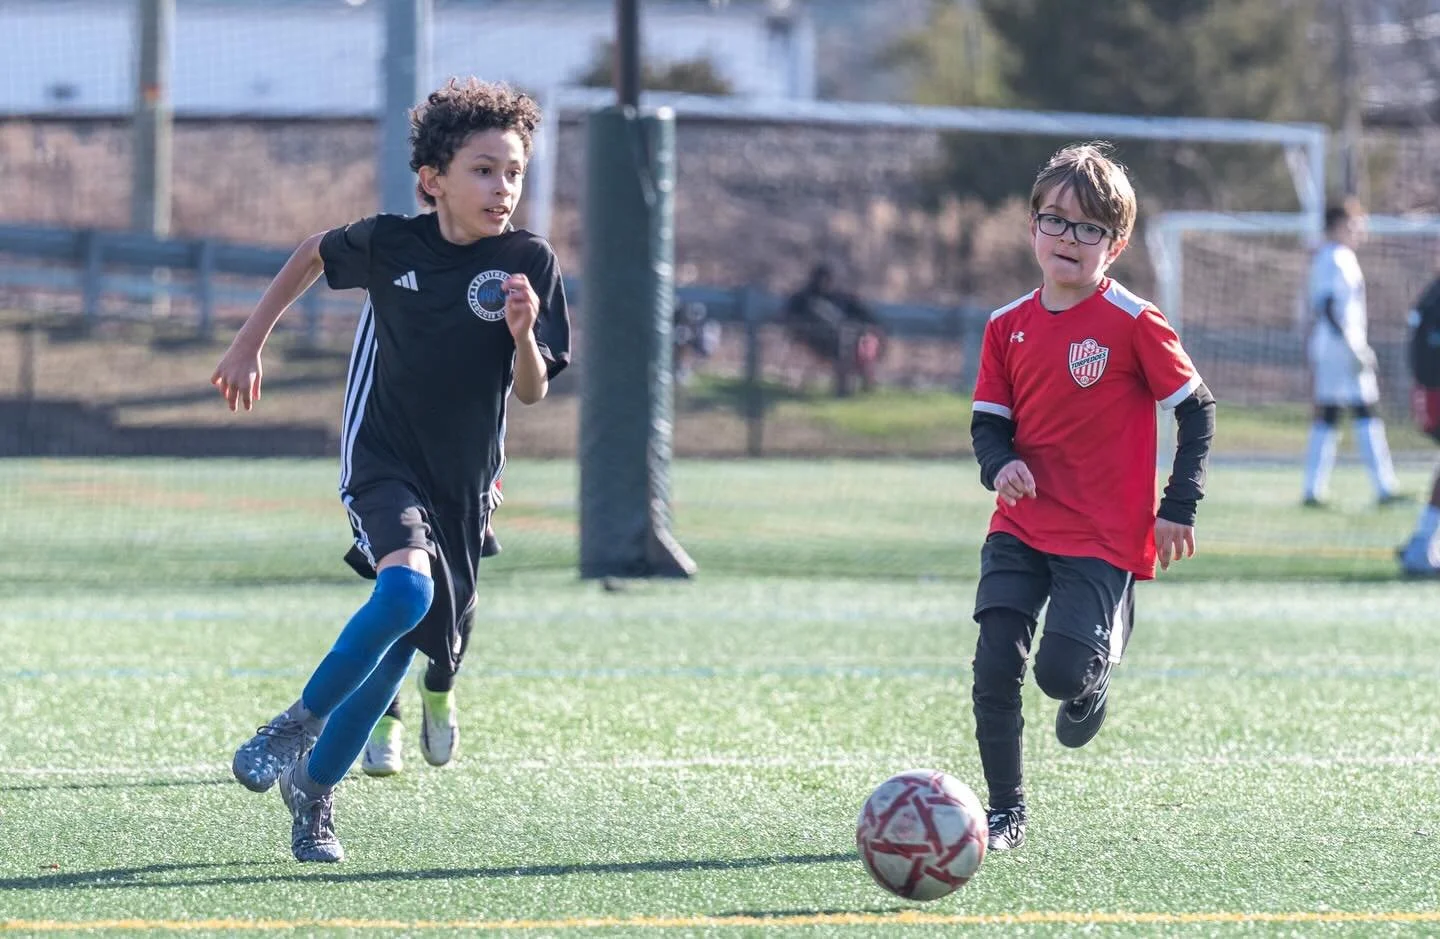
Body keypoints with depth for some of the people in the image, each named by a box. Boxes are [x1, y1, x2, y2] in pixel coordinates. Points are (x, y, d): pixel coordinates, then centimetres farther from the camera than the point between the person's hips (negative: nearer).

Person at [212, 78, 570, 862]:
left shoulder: (529, 264, -7)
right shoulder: (389, 244, -8)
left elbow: (533, 392, -7)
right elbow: (313, 255, 13)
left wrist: (523, 334, -28)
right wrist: (248, 344, 17)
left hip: (461, 484, 2)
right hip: (381, 460, -2)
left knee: (399, 648, 7)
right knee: (407, 586, -30)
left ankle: (313, 789, 27)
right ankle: (299, 723, -12)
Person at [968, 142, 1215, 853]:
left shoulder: (1133, 325, -9)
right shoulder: (1009, 327, 5)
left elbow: (1195, 409, -2)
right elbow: (989, 419, 12)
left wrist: (1179, 509, -4)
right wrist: (1001, 464, -11)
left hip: (1103, 534, -4)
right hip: (1020, 528, 4)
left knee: (1061, 674, -14)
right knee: (995, 668, -7)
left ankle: (1110, 634, 23)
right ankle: (1005, 812, 7)